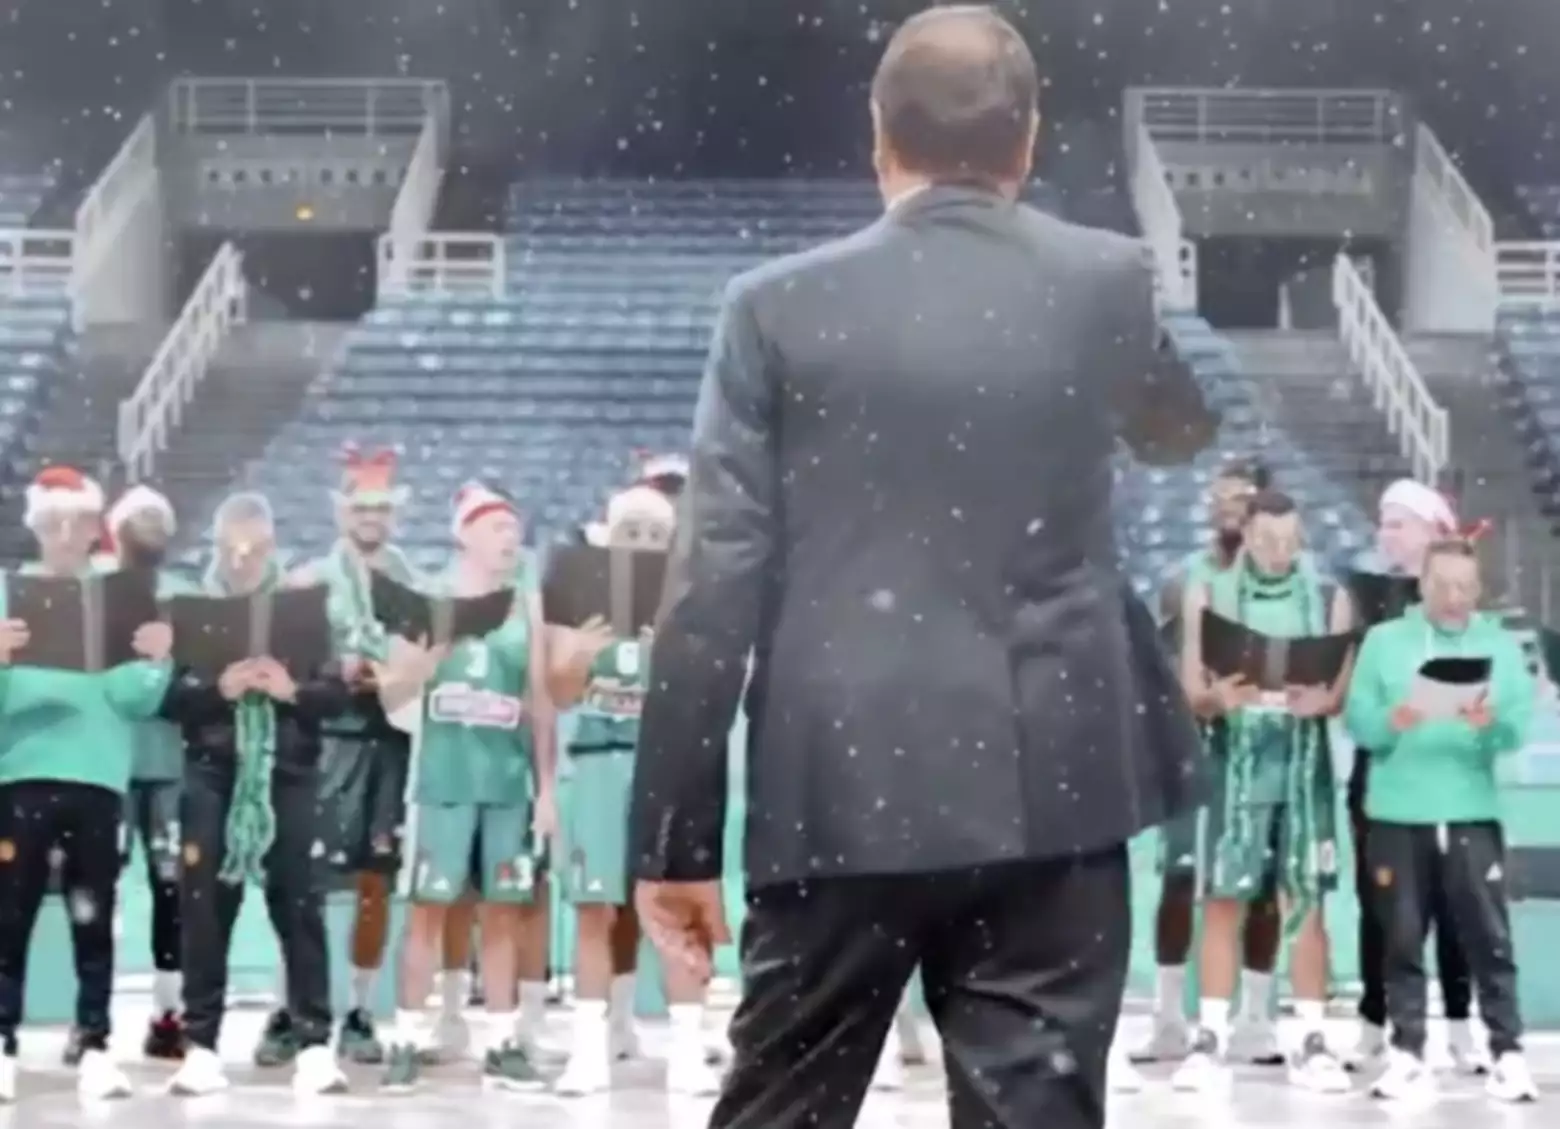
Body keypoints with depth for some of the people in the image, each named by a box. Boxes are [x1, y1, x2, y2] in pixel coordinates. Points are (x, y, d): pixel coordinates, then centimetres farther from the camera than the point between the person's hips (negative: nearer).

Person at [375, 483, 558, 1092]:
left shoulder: (527, 602, 10)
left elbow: (540, 700, 10)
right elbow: (391, 694, 4)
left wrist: (547, 786, 6)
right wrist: (433, 654, -14)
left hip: (509, 779, 2)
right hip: (445, 778, -2)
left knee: (503, 910, 4)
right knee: (428, 906, -2)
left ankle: (501, 1043, 9)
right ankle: (407, 1039, 2)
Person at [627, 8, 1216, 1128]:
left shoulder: (780, 305, -1)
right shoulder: (1105, 282, 2)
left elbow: (716, 585, -4)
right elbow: (1184, 432, 25)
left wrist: (675, 835, 1)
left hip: (841, 793, 0)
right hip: (1048, 791, 0)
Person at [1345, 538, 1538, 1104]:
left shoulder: (1502, 645, 9)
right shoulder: (1383, 640, 8)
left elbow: (1520, 727, -2)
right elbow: (1357, 719, -1)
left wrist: (1492, 723, -24)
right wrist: (1392, 722, -22)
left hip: (1472, 814, 0)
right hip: (1397, 815, 0)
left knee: (1490, 937, -4)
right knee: (1402, 939, 3)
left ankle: (1508, 1053, -1)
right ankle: (1407, 1054, 8)